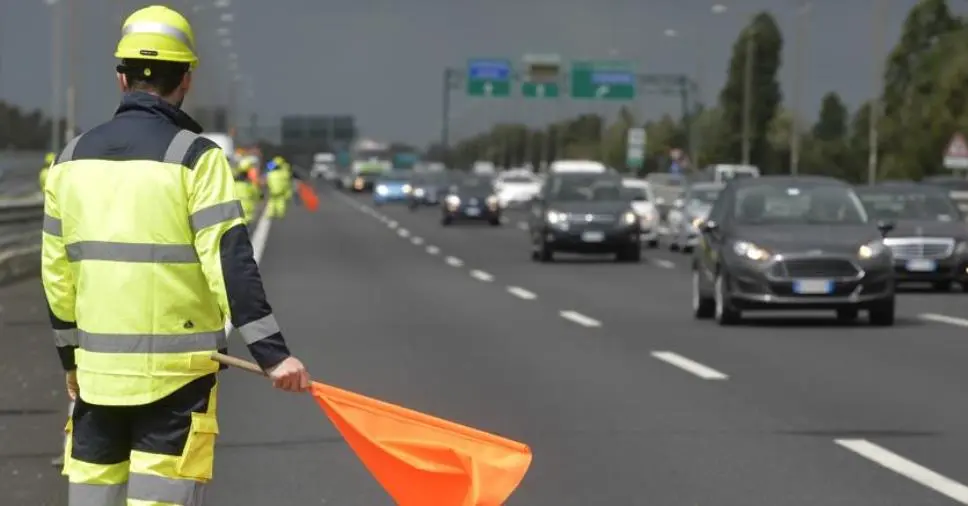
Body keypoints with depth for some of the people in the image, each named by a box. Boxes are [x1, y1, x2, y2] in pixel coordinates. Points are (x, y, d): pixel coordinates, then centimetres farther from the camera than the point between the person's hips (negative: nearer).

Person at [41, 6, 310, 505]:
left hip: (98, 370, 4)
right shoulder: (195, 157, -8)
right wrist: (273, 353, -15)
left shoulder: (74, 157, 7)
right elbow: (230, 264, -15)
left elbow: (57, 271, 11)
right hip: (175, 371, -4)